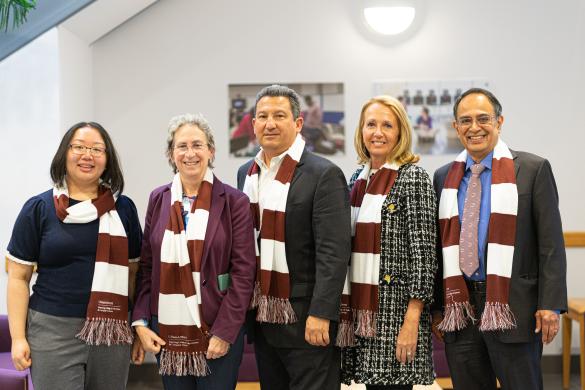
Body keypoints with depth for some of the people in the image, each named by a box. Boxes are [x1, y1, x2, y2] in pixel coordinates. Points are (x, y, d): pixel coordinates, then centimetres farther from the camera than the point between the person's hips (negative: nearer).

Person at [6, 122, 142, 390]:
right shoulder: (38, 209, 1)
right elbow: (18, 278, 2)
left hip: (111, 331, 2)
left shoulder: (123, 208, 7)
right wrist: (18, 337, -4)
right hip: (53, 331, -2)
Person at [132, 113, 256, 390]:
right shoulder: (159, 199, 6)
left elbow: (243, 272, -6)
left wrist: (224, 333, -11)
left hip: (218, 332, -3)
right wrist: (141, 322, 1)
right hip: (166, 332, 3)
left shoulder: (233, 201, -4)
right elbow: (146, 265, 10)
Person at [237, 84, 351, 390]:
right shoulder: (246, 173, 10)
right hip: (261, 317, 6)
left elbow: (333, 252, -16)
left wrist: (320, 314, -21)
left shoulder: (324, 175, -11)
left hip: (305, 319, -6)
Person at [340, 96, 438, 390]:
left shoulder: (413, 178, -7)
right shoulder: (358, 178, 12)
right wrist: (347, 309, 14)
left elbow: (423, 253, -12)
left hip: (396, 309, -6)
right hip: (360, 309, 6)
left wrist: (411, 322, -16)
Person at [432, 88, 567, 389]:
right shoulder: (444, 177, 11)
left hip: (513, 308, -3)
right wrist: (436, 307, 9)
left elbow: (551, 243, -4)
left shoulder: (533, 169, -1)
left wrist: (550, 305, -11)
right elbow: (440, 244, 13)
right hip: (459, 308, 4)